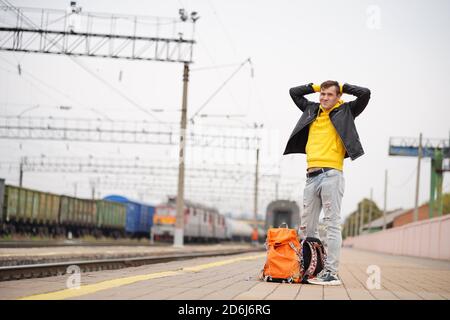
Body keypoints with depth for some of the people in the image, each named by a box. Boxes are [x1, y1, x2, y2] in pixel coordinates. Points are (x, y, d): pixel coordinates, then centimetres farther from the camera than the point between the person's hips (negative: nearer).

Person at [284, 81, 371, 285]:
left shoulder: (345, 111, 7)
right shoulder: (312, 110, 21)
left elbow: (365, 93, -4)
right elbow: (293, 92, 31)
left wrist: (343, 88, 8)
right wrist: (315, 87, 22)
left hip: (331, 175, -6)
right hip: (312, 176, 6)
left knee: (332, 224, -9)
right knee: (307, 226, 5)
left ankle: (331, 273, -11)